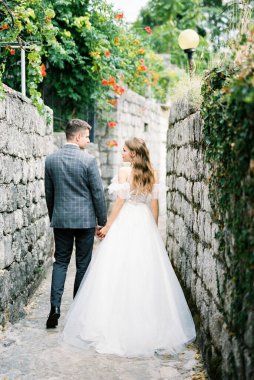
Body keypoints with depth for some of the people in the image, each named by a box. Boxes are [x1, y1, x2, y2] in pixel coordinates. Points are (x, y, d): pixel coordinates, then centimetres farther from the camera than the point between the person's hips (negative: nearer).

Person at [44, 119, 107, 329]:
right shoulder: (89, 160, -12)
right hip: (85, 220, -3)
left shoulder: (51, 159, 2)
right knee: (83, 264, 8)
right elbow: (98, 193, -9)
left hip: (60, 219, 3)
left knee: (60, 262, 12)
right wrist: (103, 221, 1)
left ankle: (55, 307, -2)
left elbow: (48, 193, 9)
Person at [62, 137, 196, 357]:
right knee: (146, 272, 10)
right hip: (146, 224, 5)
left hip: (125, 223, -4)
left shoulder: (124, 172, -9)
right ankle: (150, 321, 16)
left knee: (120, 272, 2)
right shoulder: (152, 174, 4)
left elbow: (120, 201, -10)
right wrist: (153, 230, 14)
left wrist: (107, 226, -2)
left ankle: (119, 323, 6)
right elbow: (154, 204, 5)